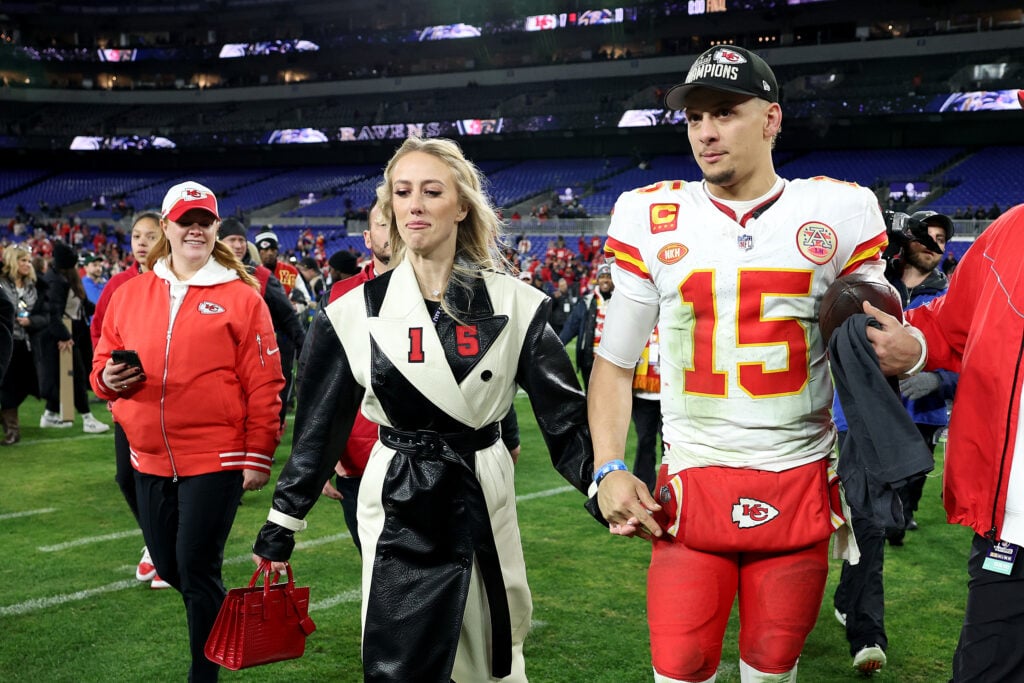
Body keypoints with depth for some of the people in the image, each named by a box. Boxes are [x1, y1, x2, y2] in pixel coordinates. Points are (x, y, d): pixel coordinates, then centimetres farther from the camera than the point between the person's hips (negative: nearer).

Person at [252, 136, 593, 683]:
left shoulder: (514, 304, -3)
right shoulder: (355, 313, -2)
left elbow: (566, 416, -2)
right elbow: (318, 430, 4)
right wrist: (281, 525, 6)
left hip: (485, 497, 1)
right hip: (400, 508, 0)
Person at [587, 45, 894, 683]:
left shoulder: (840, 213, 0)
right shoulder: (650, 218, 1)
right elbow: (614, 359, 7)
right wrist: (609, 469, -4)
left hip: (802, 484, 0)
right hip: (691, 484, 0)